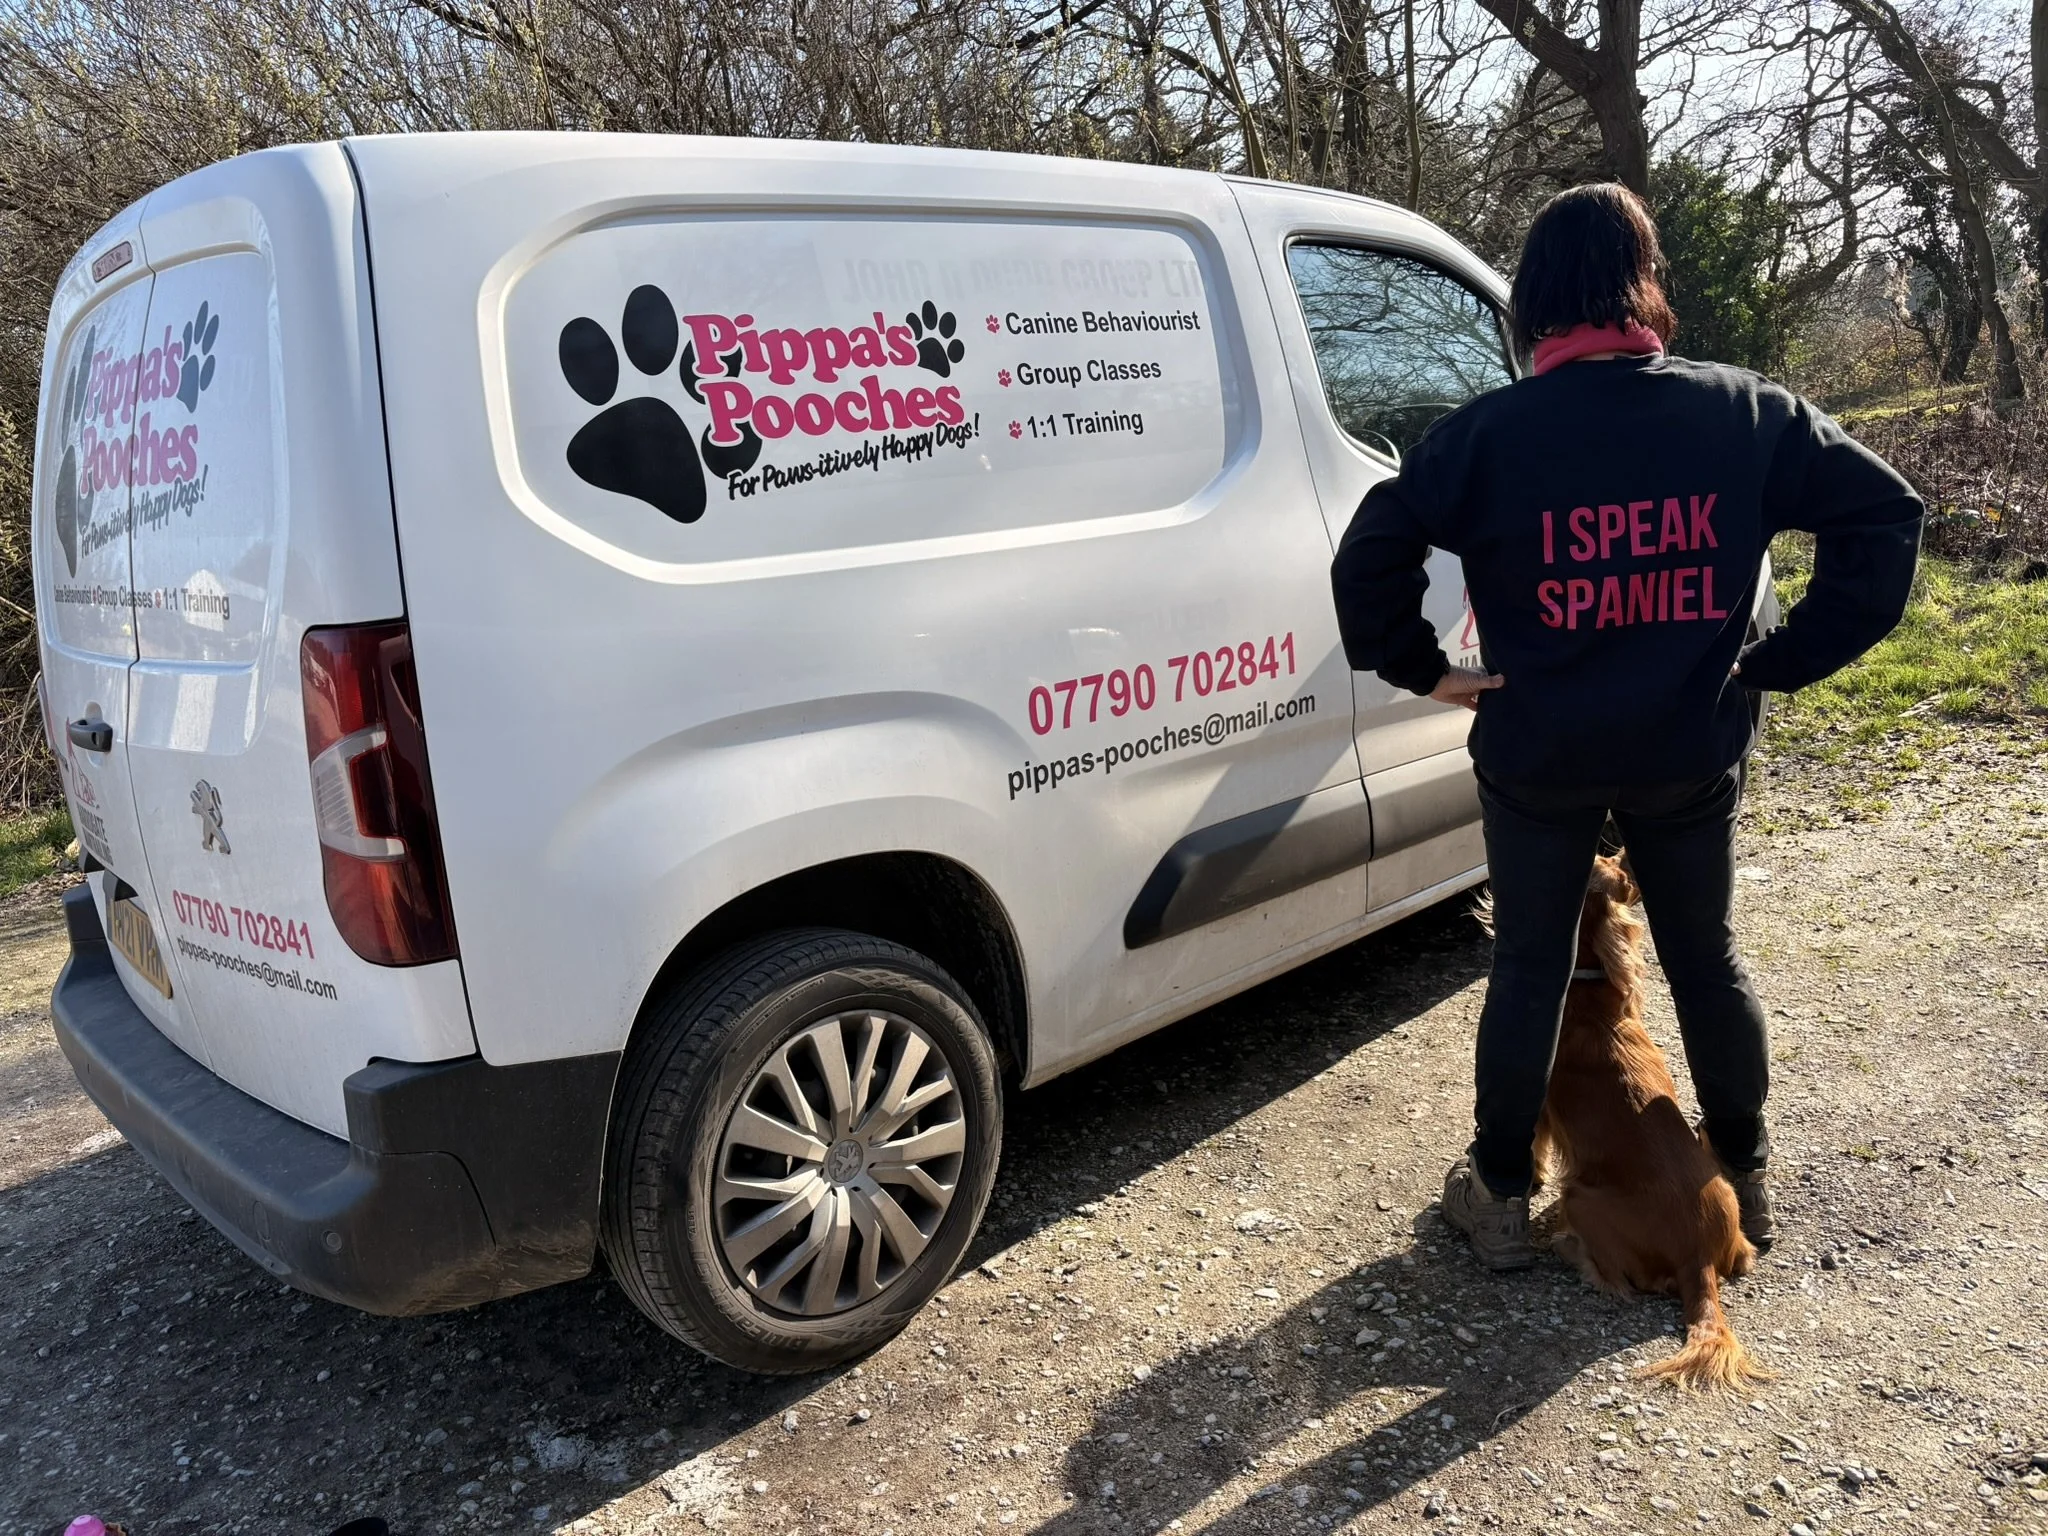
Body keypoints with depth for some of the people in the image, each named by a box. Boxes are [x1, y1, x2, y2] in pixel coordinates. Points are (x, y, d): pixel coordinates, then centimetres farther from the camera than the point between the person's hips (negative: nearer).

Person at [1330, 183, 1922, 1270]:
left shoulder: (1489, 433, -12)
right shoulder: (1742, 412, -4)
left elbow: (1369, 558, -16)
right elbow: (1884, 513, -2)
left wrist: (1425, 670, -5)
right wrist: (1781, 660, -1)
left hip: (1539, 757, -2)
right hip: (1691, 753, 2)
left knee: (1529, 971, 12)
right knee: (1705, 956, 20)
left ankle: (1500, 1197, 23)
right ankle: (1743, 1173, 38)